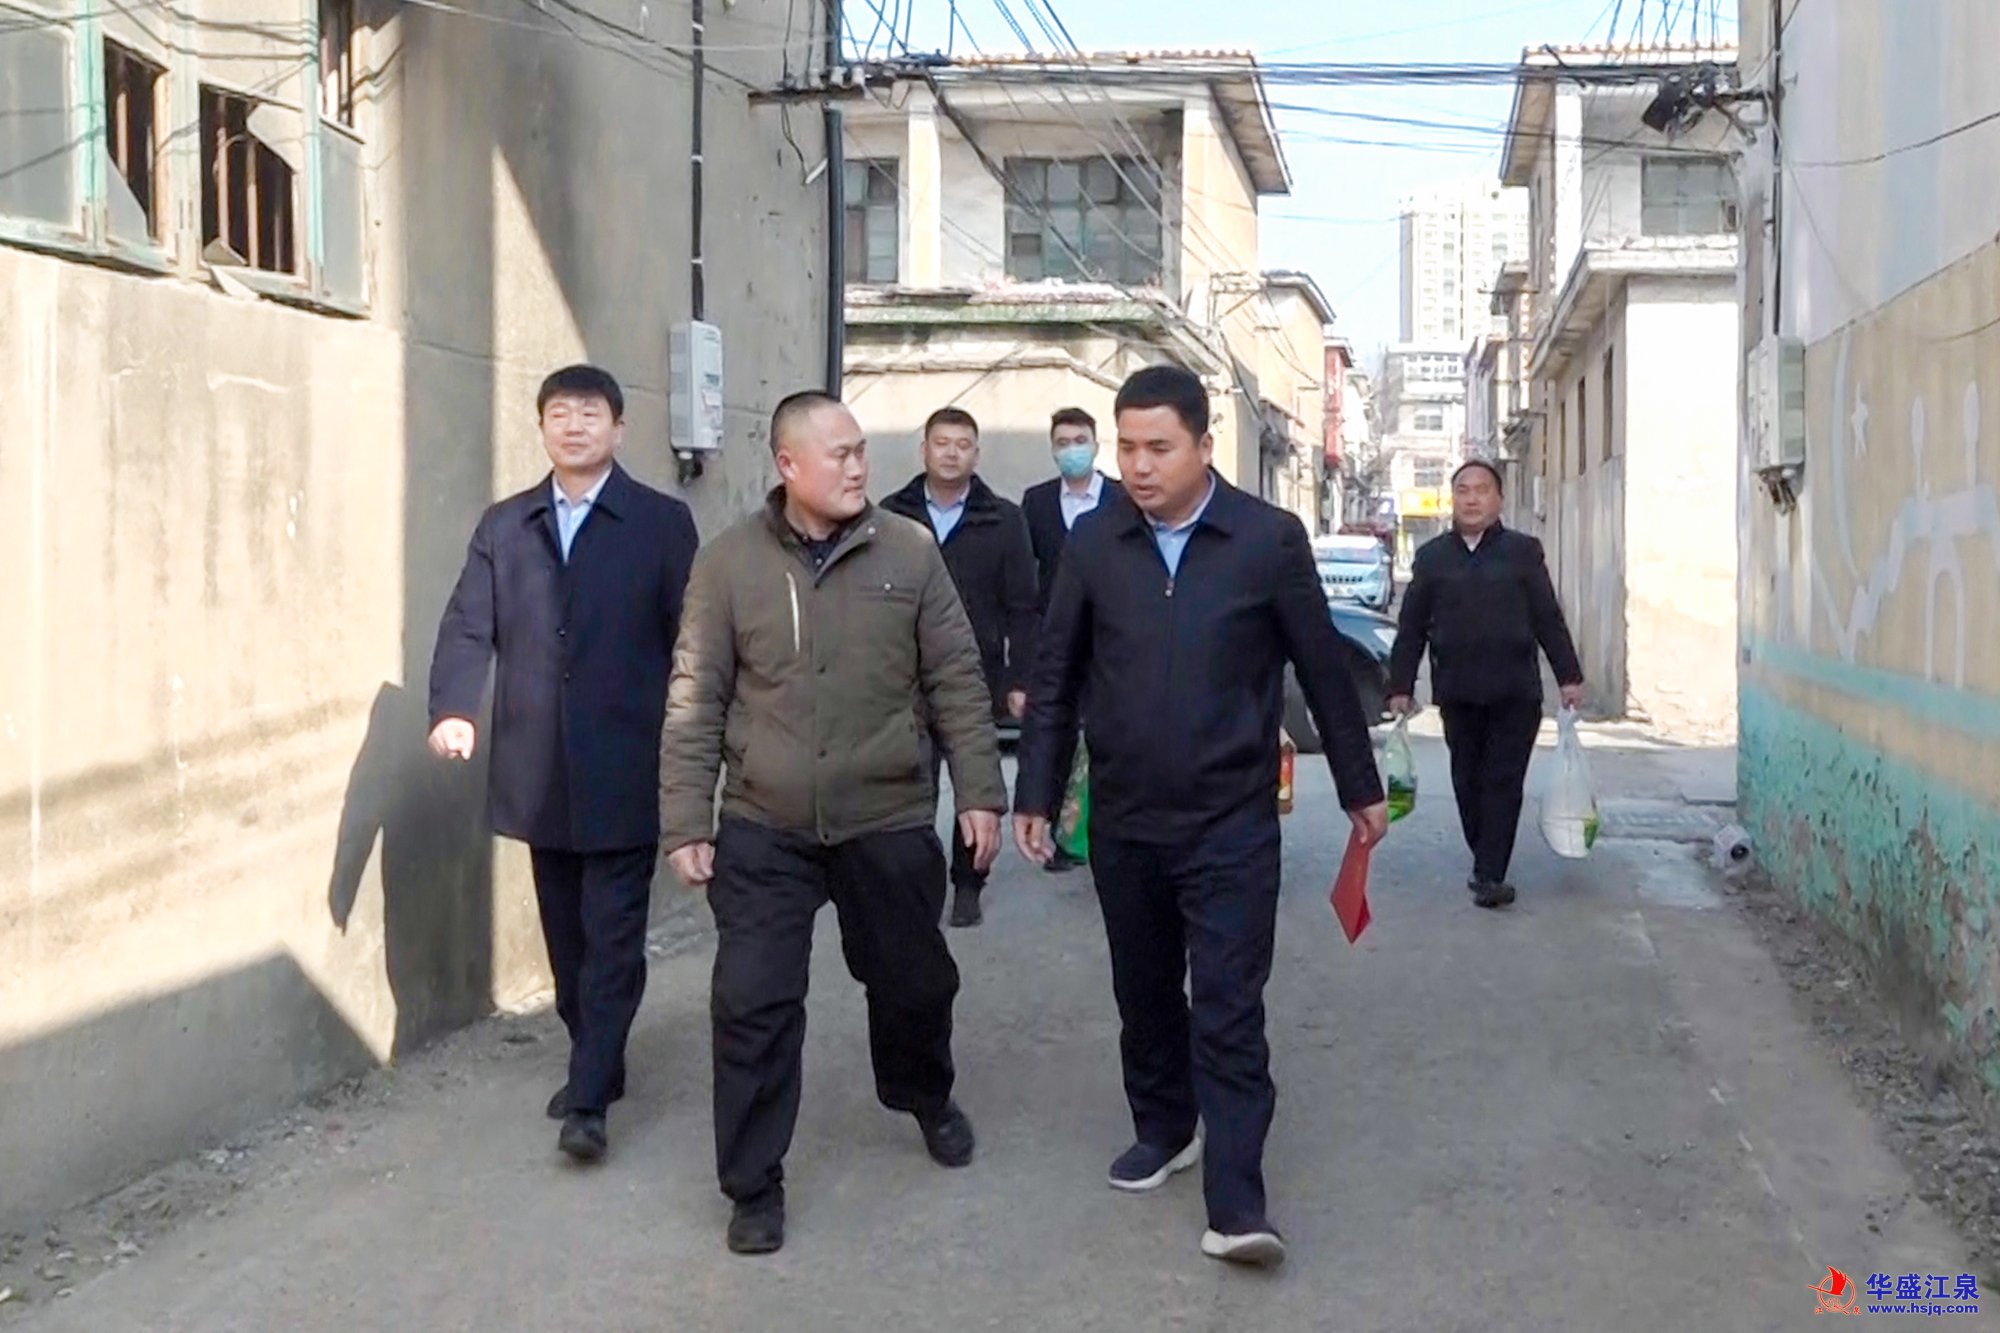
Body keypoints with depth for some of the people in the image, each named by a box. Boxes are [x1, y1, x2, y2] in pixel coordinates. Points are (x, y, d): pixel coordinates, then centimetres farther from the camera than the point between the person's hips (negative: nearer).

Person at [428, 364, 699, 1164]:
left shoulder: (662, 523, -1)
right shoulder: (503, 526, 9)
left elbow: (690, 639, -2)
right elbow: (468, 629, 2)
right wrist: (452, 710, -16)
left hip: (625, 772, -4)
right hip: (539, 772, 4)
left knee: (612, 937, -4)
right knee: (566, 934, 13)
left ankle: (588, 1100, -1)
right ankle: (595, 1063, 28)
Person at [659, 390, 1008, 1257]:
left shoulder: (909, 553, -3)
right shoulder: (730, 561, -4)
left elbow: (957, 682, 1)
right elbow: (697, 700, -2)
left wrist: (978, 792, -3)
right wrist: (686, 821, -5)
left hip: (889, 821, 1)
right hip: (762, 830, -1)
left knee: (913, 982, 16)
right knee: (754, 1005, -4)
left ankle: (927, 1100, 47)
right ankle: (755, 1188, 12)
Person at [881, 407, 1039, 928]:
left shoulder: (1003, 521, 2)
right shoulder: (892, 516, 4)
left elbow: (1022, 608, 1)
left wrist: (1019, 680, -4)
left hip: (979, 676, 0)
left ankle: (968, 884, 19)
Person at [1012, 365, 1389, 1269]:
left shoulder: (1269, 539, -7)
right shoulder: (1093, 543, 0)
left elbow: (1322, 669, 1)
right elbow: (1055, 677, 6)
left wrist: (1360, 787, 7)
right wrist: (1036, 794, 4)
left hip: (1232, 822, -3)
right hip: (1123, 821, 3)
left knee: (1228, 1010, -6)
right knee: (1144, 993, 17)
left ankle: (1234, 1204, -5)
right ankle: (1162, 1129, 37)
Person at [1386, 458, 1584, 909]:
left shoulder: (1523, 552, 5)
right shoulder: (1431, 557, 8)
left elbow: (1548, 618, 6)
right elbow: (1411, 629, 8)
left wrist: (1569, 676, 2)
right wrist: (1401, 686, 5)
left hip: (1516, 691, -2)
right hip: (1457, 693, 2)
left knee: (1504, 782, -4)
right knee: (1468, 782, 7)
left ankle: (1490, 875, -5)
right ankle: (1486, 866, 20)